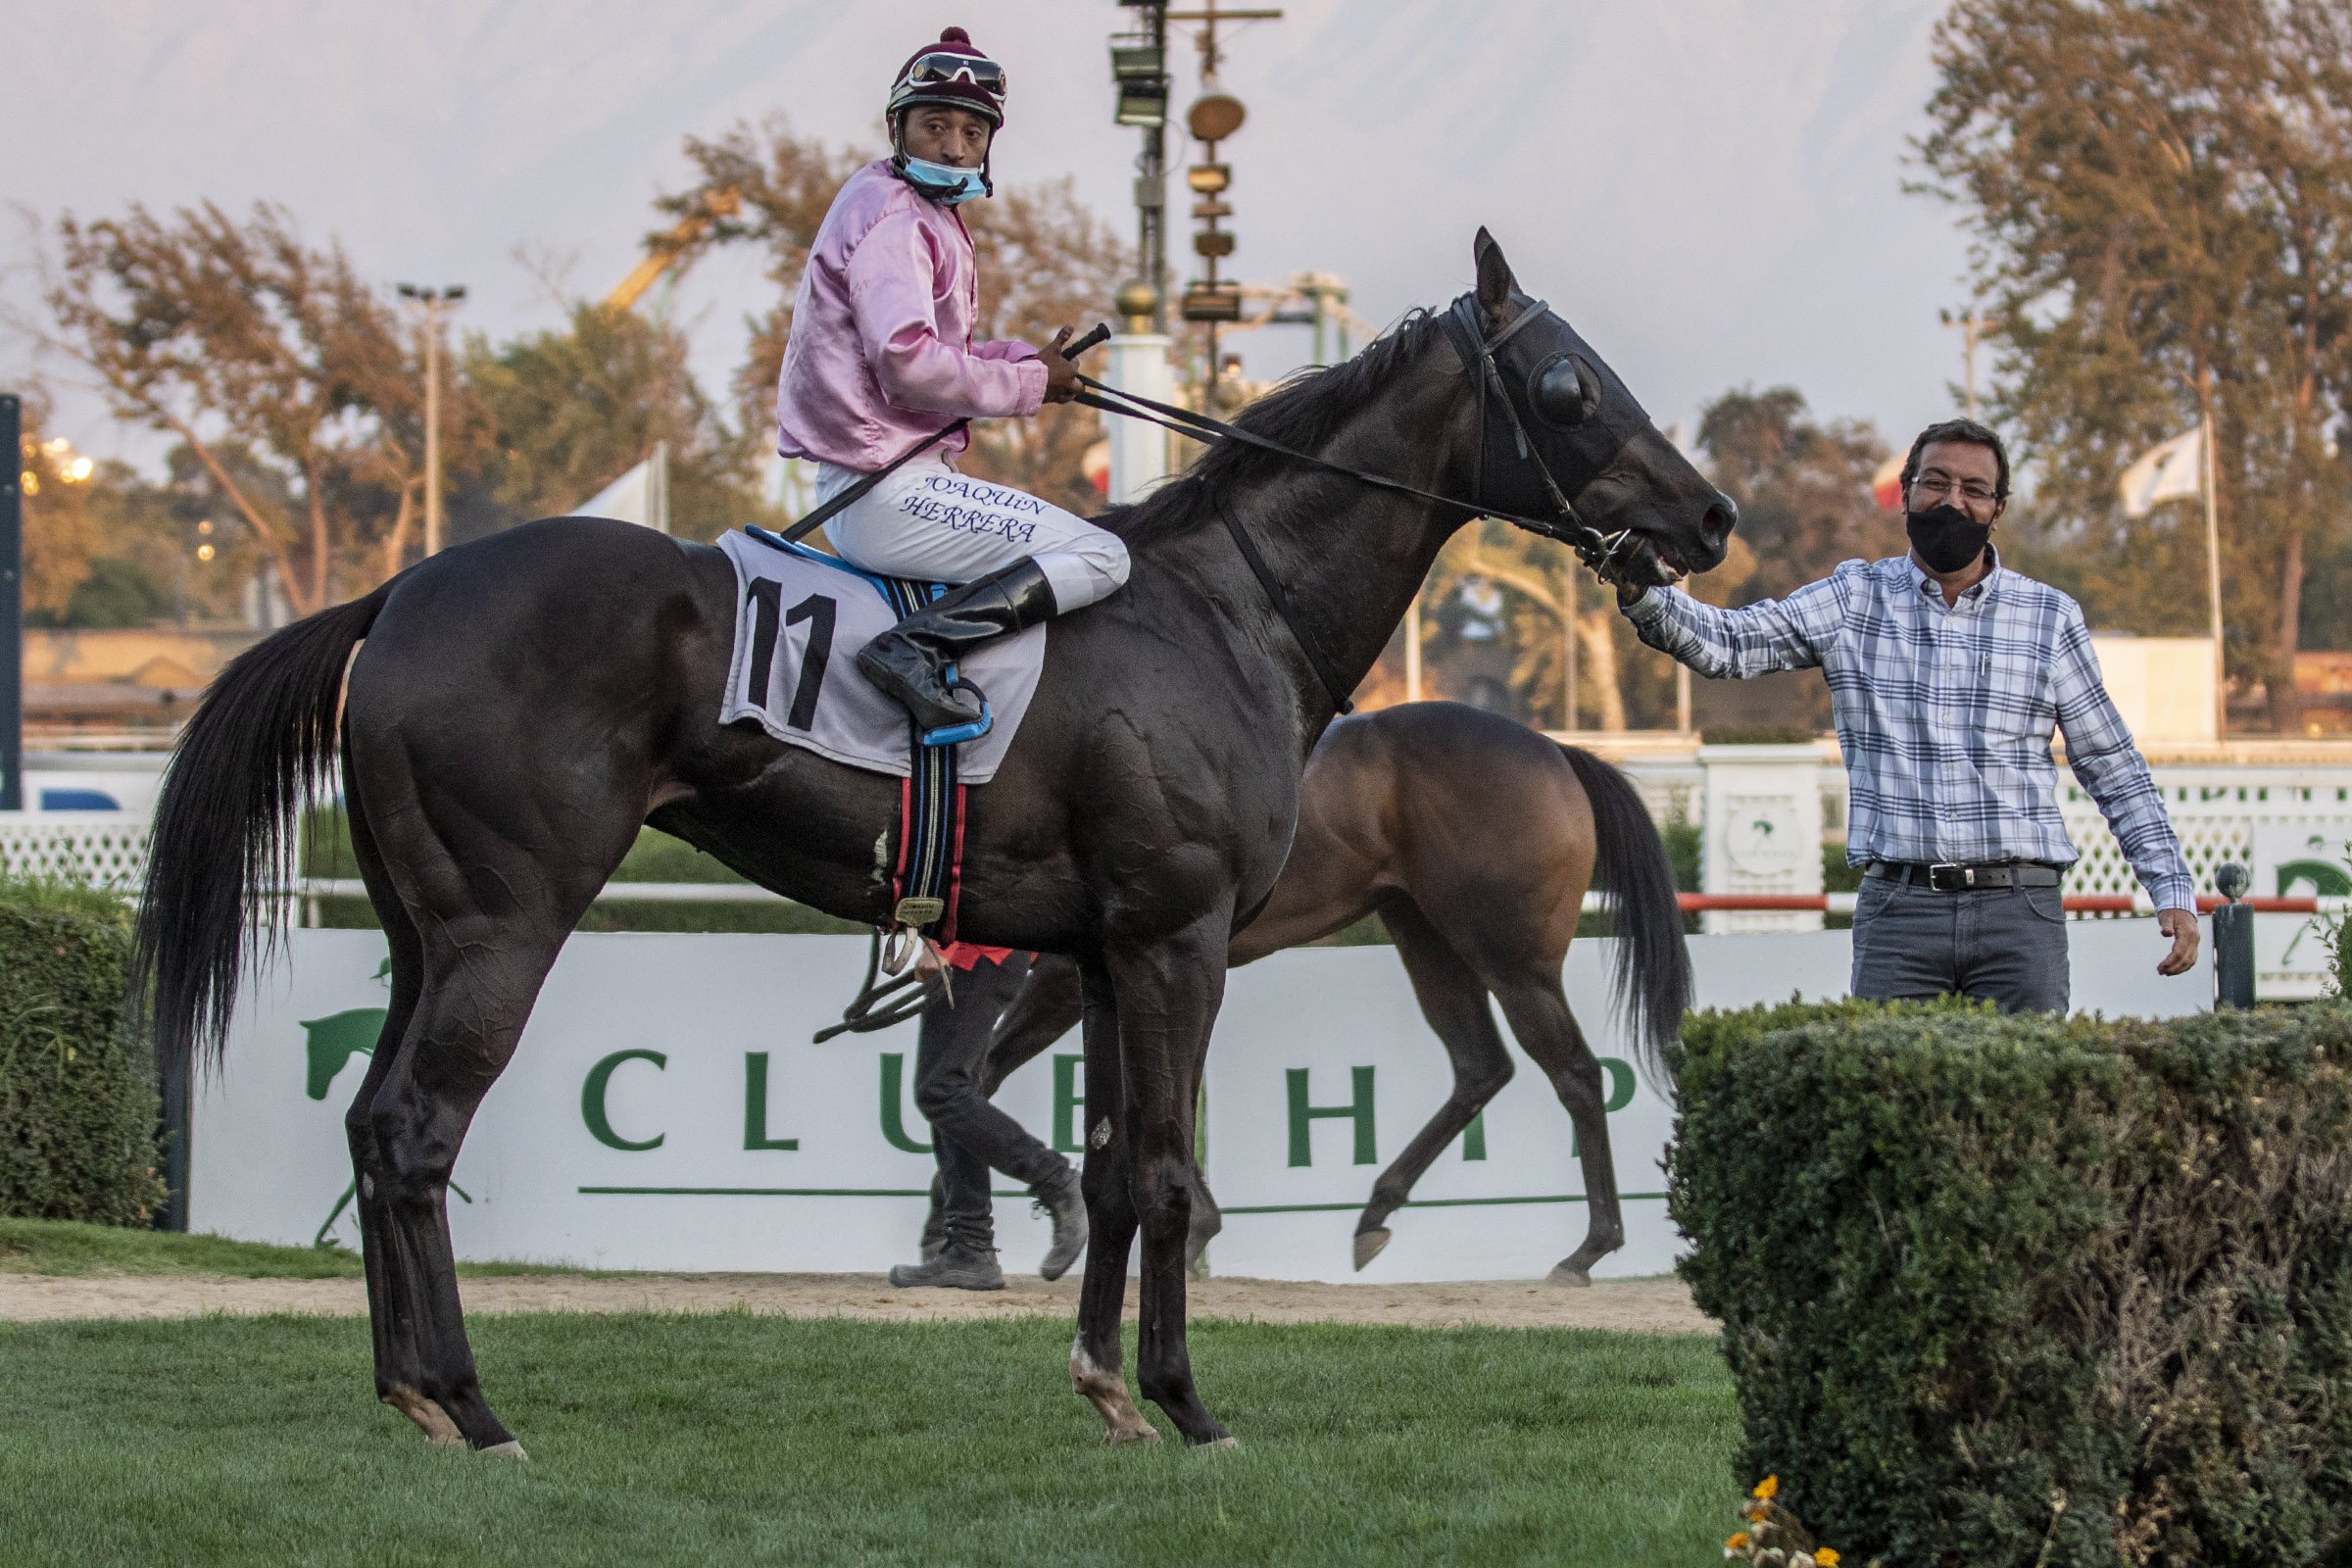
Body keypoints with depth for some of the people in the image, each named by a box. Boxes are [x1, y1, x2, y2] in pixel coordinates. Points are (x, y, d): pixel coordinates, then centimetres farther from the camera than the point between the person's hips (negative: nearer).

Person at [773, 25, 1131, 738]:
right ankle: (915, 645, -25)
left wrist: (1025, 359, 6)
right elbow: (910, 364, -24)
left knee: (1085, 543, 28)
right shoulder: (894, 217, -14)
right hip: (887, 493, -11)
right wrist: (1029, 384, -13)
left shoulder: (926, 216, 18)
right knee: (1100, 557, -14)